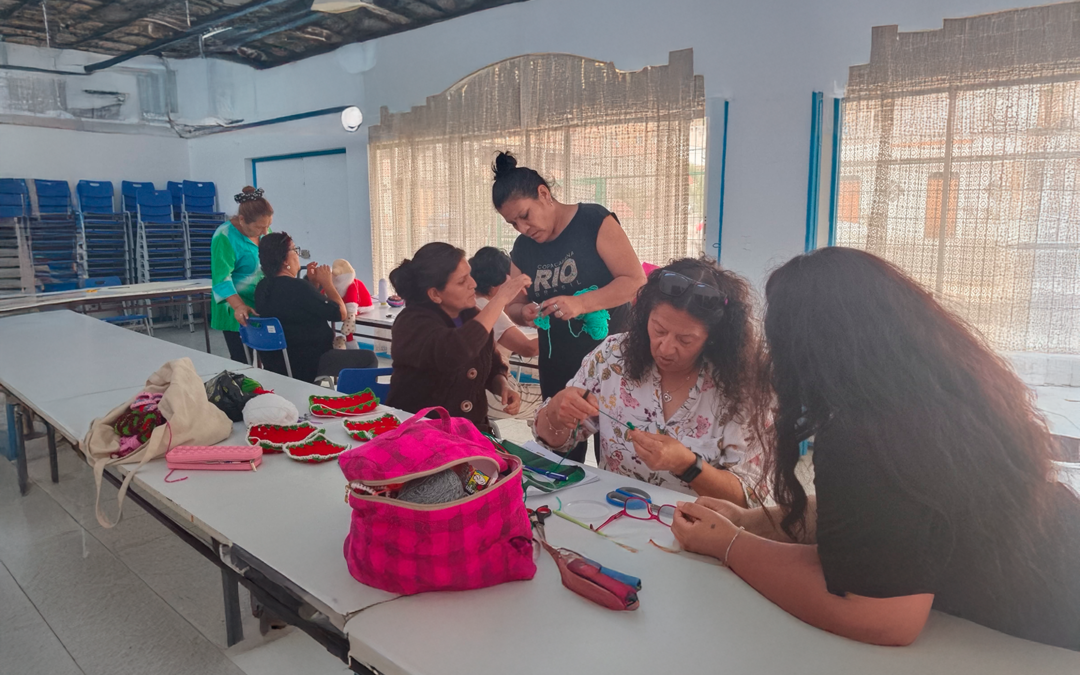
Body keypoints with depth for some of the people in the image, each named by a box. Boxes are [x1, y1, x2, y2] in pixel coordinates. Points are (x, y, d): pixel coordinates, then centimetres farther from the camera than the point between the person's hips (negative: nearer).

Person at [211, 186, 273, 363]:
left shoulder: (263, 230, 1)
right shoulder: (224, 237, -19)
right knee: (243, 362, -2)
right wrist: (239, 306, -39)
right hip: (237, 312, -6)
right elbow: (222, 278, -26)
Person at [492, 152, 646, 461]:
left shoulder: (594, 221, -10)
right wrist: (525, 313, -11)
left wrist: (581, 303, -29)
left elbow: (636, 280, -16)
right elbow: (512, 307, 13)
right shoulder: (522, 248, 6)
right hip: (557, 367, 5)